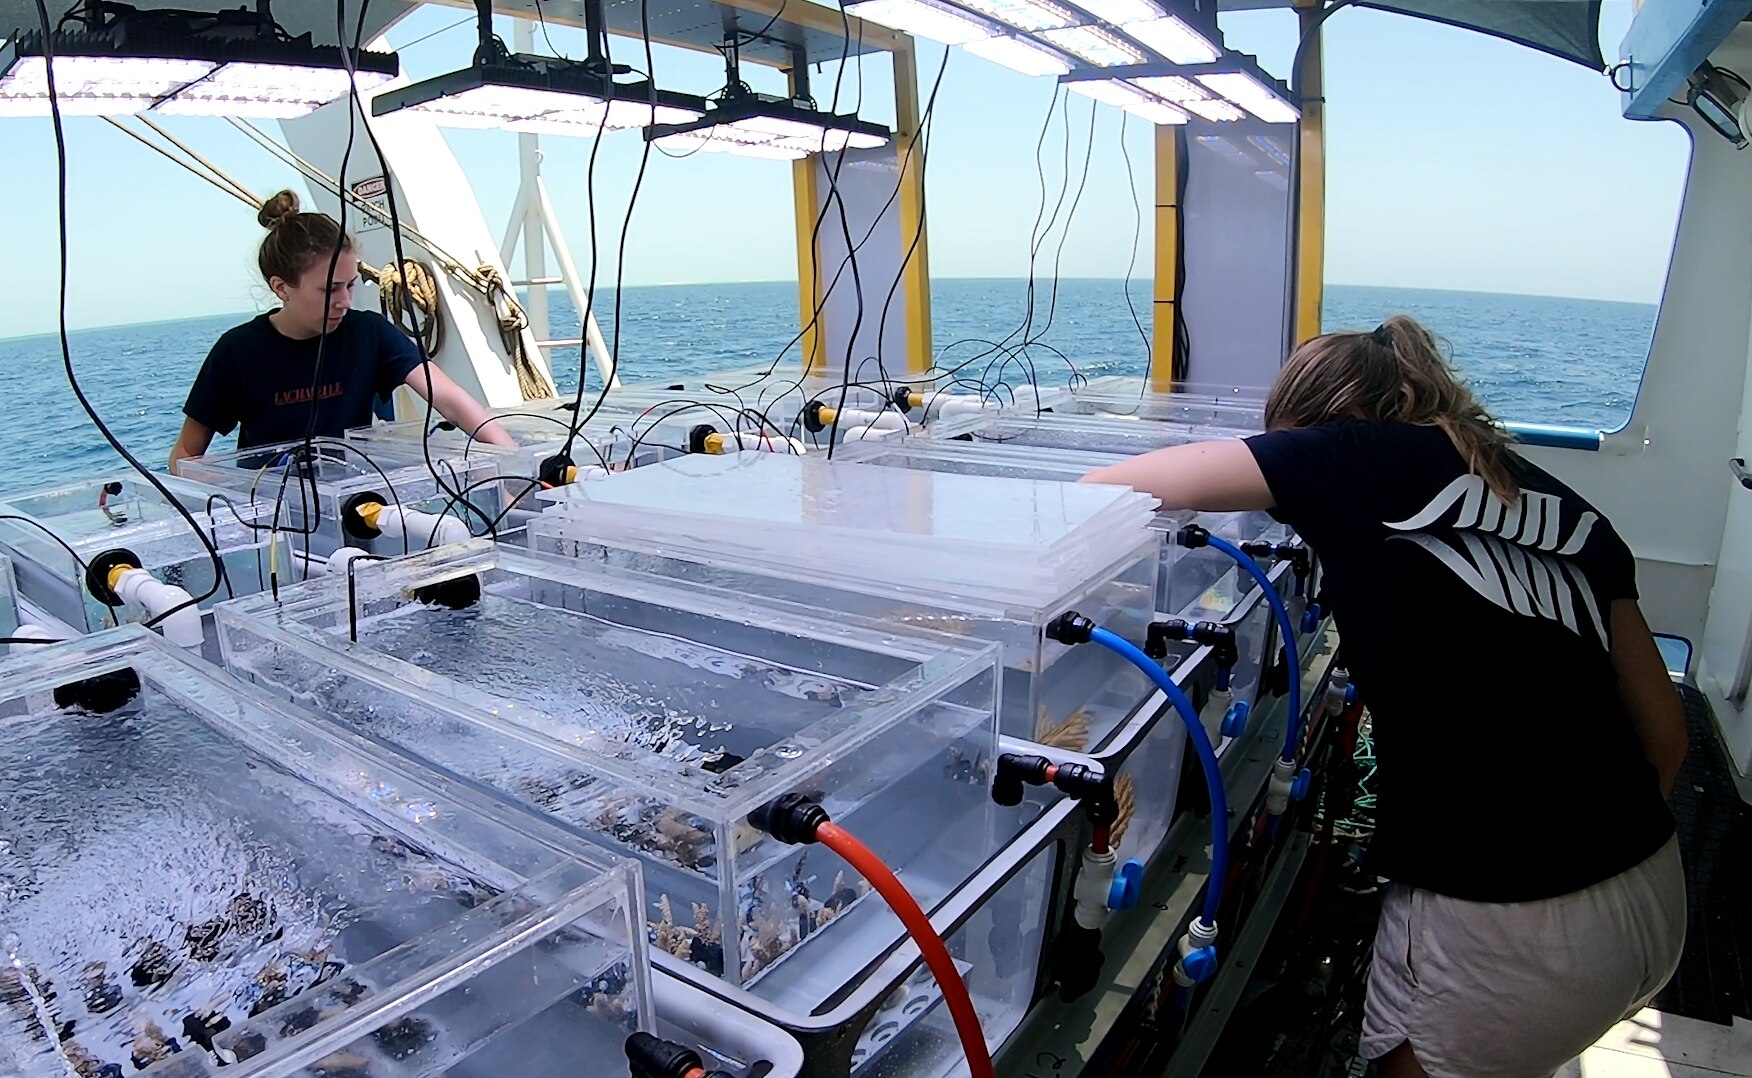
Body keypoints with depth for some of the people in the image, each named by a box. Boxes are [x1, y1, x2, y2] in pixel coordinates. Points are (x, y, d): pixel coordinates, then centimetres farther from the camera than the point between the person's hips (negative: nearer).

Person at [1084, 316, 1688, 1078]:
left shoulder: (1358, 458, -7)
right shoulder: (1563, 508, 9)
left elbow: (1112, 486, -7)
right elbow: (1663, 732, 13)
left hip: (1504, 929, -7)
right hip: (1658, 899, 7)